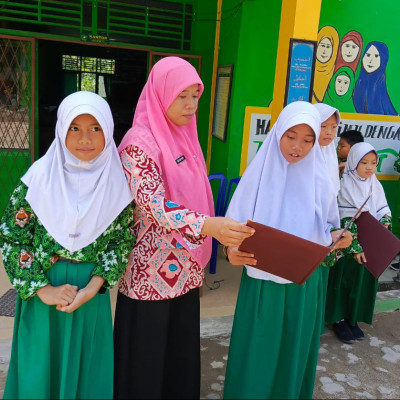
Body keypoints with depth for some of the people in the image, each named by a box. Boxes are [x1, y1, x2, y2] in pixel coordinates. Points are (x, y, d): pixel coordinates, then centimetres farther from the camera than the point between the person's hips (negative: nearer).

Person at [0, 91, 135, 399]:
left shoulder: (116, 181, -7)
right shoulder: (40, 177, -11)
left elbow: (124, 239, -1)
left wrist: (92, 288, -11)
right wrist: (43, 290, -12)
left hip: (92, 293, 1)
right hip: (42, 294, -1)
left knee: (85, 369, 16)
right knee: (40, 371, 14)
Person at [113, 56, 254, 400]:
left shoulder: (185, 138, 9)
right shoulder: (139, 143, -16)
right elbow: (153, 206, -28)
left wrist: (218, 231, 17)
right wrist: (207, 225, -43)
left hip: (185, 270, 7)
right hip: (151, 273, -7)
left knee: (182, 350, 19)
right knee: (147, 357, 9)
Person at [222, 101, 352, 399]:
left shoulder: (320, 181, -2)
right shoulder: (259, 173, -8)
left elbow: (324, 230, 7)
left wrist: (337, 237, -15)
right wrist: (232, 250, -27)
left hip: (304, 284, 2)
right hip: (262, 282, -2)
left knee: (295, 354, 17)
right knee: (256, 357, 10)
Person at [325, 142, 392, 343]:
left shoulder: (375, 185, 4)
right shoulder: (345, 186, -13)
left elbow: (384, 211, 7)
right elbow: (346, 221, -17)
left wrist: (384, 223, -15)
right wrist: (355, 247, -21)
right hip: (349, 245, -5)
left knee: (363, 281, 13)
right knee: (343, 280, 6)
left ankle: (352, 318, 29)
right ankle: (338, 319, 22)